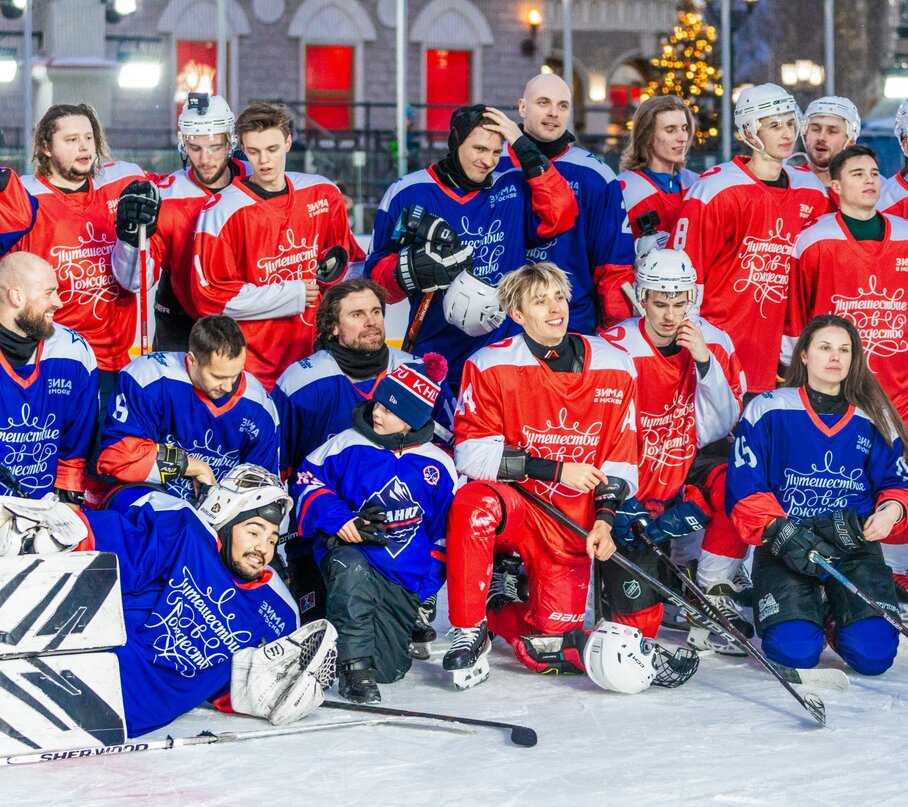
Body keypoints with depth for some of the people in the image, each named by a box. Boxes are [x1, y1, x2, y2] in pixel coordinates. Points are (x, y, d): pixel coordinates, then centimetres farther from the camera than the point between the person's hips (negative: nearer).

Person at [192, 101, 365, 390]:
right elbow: (211, 295, -11)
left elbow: (353, 260, 19)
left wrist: (341, 266, -5)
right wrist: (293, 295, -9)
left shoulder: (324, 195, 6)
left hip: (315, 353, 4)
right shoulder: (221, 212, -8)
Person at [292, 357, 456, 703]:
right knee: (352, 571, -41)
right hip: (350, 550, -3)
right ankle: (353, 668, -30)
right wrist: (338, 520, -14)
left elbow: (447, 529, 12)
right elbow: (309, 479, 3)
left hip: (404, 582, 3)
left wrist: (428, 583, 3)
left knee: (387, 668, -7)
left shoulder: (438, 466, 5)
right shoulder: (347, 445, -1)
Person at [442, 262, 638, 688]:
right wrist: (555, 470, -19)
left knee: (554, 642, -10)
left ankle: (498, 614, 27)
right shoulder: (490, 366, -8)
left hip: (572, 523, 3)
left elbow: (620, 461, 7)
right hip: (511, 503, -2)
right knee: (474, 503, -39)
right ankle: (469, 631, -20)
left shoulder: (614, 367, 2)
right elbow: (471, 453, -16)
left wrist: (604, 518, -7)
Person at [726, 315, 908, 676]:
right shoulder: (768, 410, -1)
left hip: (854, 544, 2)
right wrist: (778, 531, -18)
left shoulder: (874, 419, 8)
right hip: (785, 545, -2)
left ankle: (836, 614, 17)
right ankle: (804, 608, 15)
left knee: (872, 653, -20)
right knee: (794, 651, -23)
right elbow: (744, 487, -4)